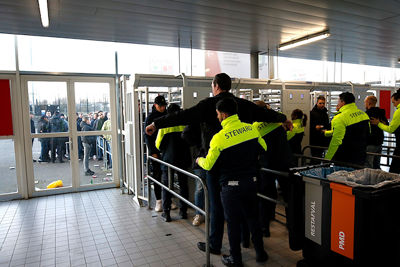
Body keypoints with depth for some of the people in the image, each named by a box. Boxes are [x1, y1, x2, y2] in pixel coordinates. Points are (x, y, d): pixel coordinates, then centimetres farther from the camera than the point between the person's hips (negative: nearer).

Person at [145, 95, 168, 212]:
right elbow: (147, 136, -3)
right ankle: (158, 200, 10)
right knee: (157, 175, 2)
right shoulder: (150, 117, -1)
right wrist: (152, 152, -10)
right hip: (155, 151, -2)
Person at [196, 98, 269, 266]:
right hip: (251, 181, 5)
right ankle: (260, 253, 33)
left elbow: (209, 165, -8)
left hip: (231, 186, -5)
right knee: (252, 217, 20)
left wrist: (199, 160, 13)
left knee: (233, 222, 10)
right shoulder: (251, 129, -4)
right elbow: (263, 149, 12)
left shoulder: (219, 138, -18)